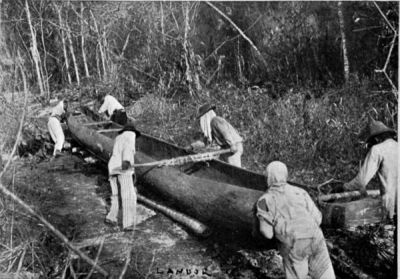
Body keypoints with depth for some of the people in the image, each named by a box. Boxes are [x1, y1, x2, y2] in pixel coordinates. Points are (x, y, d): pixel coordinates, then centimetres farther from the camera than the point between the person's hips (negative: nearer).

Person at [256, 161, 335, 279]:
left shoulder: (264, 200, 10)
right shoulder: (299, 191, 19)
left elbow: (267, 233, 3)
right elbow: (317, 218, 15)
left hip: (293, 245, -3)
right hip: (315, 238, 3)